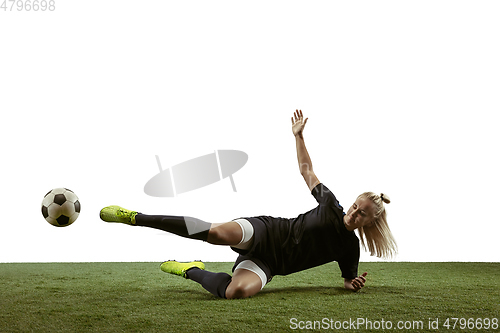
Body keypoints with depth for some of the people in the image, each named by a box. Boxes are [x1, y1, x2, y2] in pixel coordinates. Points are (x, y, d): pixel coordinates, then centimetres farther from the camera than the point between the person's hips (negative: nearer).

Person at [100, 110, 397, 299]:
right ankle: (136, 217, -25)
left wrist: (354, 284, -8)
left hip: (268, 263, 1)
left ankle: (192, 270, -3)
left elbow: (349, 281, 16)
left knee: (235, 292, -34)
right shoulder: (331, 205, 2)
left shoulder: (350, 247, 4)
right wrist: (299, 136, 9)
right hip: (265, 231, -1)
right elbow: (306, 170, 12)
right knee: (217, 232, -36)